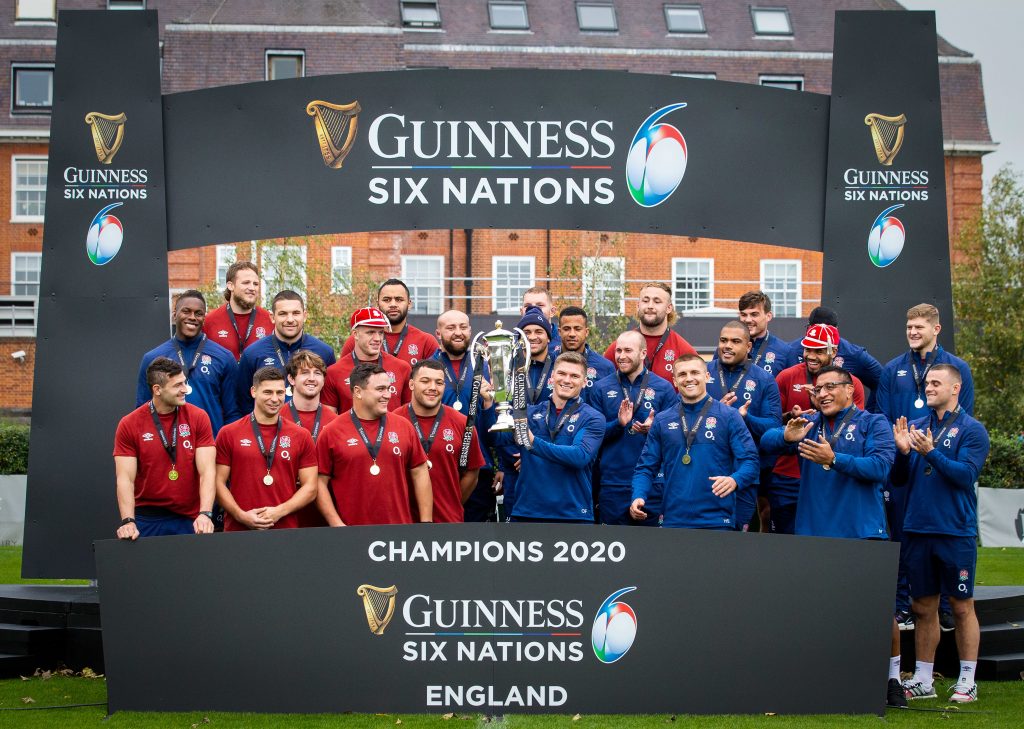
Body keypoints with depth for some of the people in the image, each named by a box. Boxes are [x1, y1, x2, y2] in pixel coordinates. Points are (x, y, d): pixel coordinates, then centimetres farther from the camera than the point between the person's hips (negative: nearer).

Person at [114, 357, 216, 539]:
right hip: (147, 519, 0)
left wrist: (205, 514, -22)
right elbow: (125, 479, -7)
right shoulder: (129, 425, -3)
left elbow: (206, 472, -8)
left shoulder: (198, 418, -2)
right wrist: (128, 522, -20)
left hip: (190, 519, 1)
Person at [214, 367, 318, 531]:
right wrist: (241, 515, -12)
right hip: (238, 531, -1)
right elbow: (219, 483, 1)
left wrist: (279, 511, -11)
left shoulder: (301, 436, 4)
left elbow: (310, 487, 3)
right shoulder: (228, 434, 2)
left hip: (286, 532, 1)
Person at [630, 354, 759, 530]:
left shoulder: (729, 416, 2)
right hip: (673, 520, 2)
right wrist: (638, 497, -8)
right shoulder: (662, 421, 11)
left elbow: (749, 460, -5)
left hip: (717, 521, -2)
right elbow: (646, 467, 10)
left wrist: (734, 480, -25)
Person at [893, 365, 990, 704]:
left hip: (956, 532, -5)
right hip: (918, 529, 5)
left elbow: (966, 474, -15)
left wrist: (931, 453, -23)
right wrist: (903, 451, -9)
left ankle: (967, 681, 11)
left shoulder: (971, 429, -3)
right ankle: (922, 680, 17)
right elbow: (899, 479, 9)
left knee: (962, 606, 3)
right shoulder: (917, 425, 11)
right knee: (924, 607, 10)